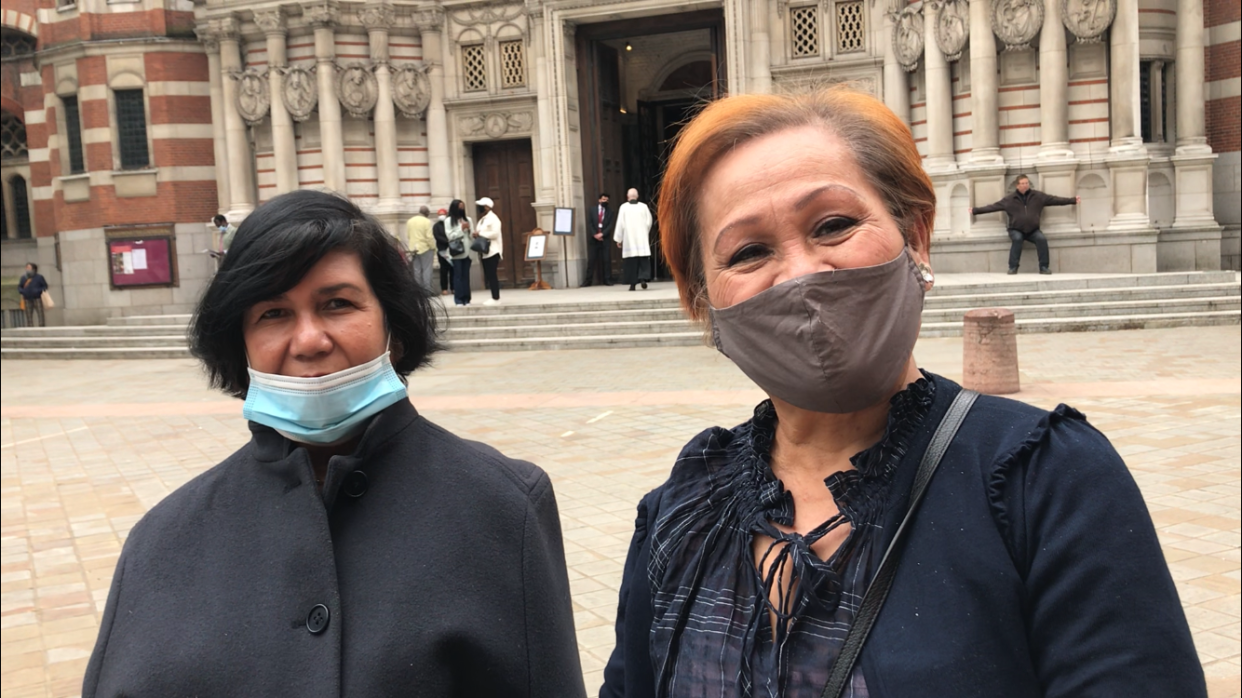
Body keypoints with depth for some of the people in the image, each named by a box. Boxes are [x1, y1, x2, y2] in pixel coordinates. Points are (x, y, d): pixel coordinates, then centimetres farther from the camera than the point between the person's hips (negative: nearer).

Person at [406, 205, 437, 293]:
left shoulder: (410, 221, 8)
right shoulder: (427, 221, -12)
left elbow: (407, 236, 11)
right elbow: (429, 237, -16)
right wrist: (433, 247, -5)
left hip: (414, 249, 6)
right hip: (425, 248, -6)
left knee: (417, 270, 9)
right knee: (426, 269, -2)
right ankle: (427, 288, -4)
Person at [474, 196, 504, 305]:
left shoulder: (493, 218, -9)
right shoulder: (482, 219, 18)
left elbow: (495, 233, -20)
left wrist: (480, 234, -16)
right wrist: (476, 234, -1)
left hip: (492, 251, -9)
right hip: (484, 251, 9)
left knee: (492, 274, -9)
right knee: (488, 275, 7)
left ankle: (496, 298, -6)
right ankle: (494, 297, 11)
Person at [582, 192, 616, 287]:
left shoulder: (611, 211, 7)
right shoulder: (591, 210, 10)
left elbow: (611, 225, -2)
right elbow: (589, 223, 2)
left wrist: (602, 234, -13)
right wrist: (595, 235, -10)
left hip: (605, 238, -1)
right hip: (593, 239, 1)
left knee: (607, 260, -3)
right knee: (591, 260, 0)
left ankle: (607, 280, 0)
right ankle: (588, 280, 2)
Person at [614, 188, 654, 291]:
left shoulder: (624, 207, -3)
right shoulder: (644, 206, 1)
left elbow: (620, 223, -2)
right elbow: (649, 222, 6)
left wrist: (618, 239, 5)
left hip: (629, 239, -1)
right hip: (642, 239, 1)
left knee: (631, 262, 3)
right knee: (644, 260, 4)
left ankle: (632, 283, 2)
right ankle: (643, 278, -14)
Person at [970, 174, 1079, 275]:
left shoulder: (1038, 196, 2)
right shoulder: (1009, 199, -1)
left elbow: (1054, 199, 1)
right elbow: (993, 206, -2)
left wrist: (1073, 200, -4)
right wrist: (975, 210, -8)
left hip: (1033, 230, 1)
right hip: (1016, 230, -1)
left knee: (1042, 239, -26)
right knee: (1017, 239, -33)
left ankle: (1044, 267, -16)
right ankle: (1013, 268, -25)